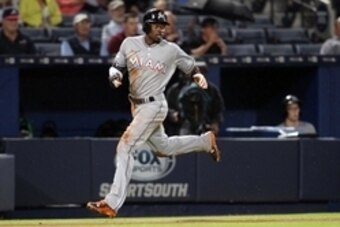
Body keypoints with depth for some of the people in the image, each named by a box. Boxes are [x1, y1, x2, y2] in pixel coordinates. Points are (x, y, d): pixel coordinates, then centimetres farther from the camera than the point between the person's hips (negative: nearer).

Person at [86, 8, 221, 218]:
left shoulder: (172, 51, -6)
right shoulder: (129, 44, 2)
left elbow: (190, 66, 6)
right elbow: (116, 67, 11)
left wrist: (198, 75, -15)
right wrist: (116, 77, -12)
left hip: (154, 105, -6)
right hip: (138, 105, 6)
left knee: (126, 148, -14)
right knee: (164, 147, 22)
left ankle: (112, 204, -16)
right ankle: (206, 141, 43)